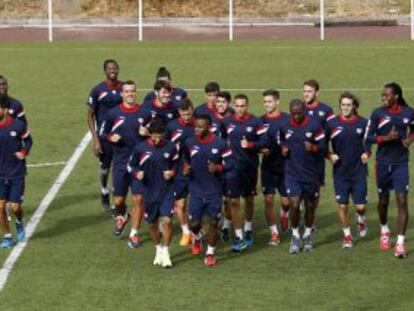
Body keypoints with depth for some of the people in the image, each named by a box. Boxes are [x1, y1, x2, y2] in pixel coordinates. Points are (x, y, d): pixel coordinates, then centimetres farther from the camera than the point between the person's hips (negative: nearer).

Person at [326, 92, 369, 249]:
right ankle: (347, 235, 17)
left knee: (360, 206, -1)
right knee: (342, 205, 1)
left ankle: (361, 220, 34)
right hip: (340, 172, 0)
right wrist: (330, 155, -11)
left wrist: (366, 153, -4)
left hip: (359, 172, 0)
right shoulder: (332, 123, -5)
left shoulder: (363, 123, -3)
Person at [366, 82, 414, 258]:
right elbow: (368, 138, -4)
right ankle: (384, 230, 42)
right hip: (383, 162, 0)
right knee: (383, 199, 13)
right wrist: (386, 138, -19)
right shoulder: (377, 114, -5)